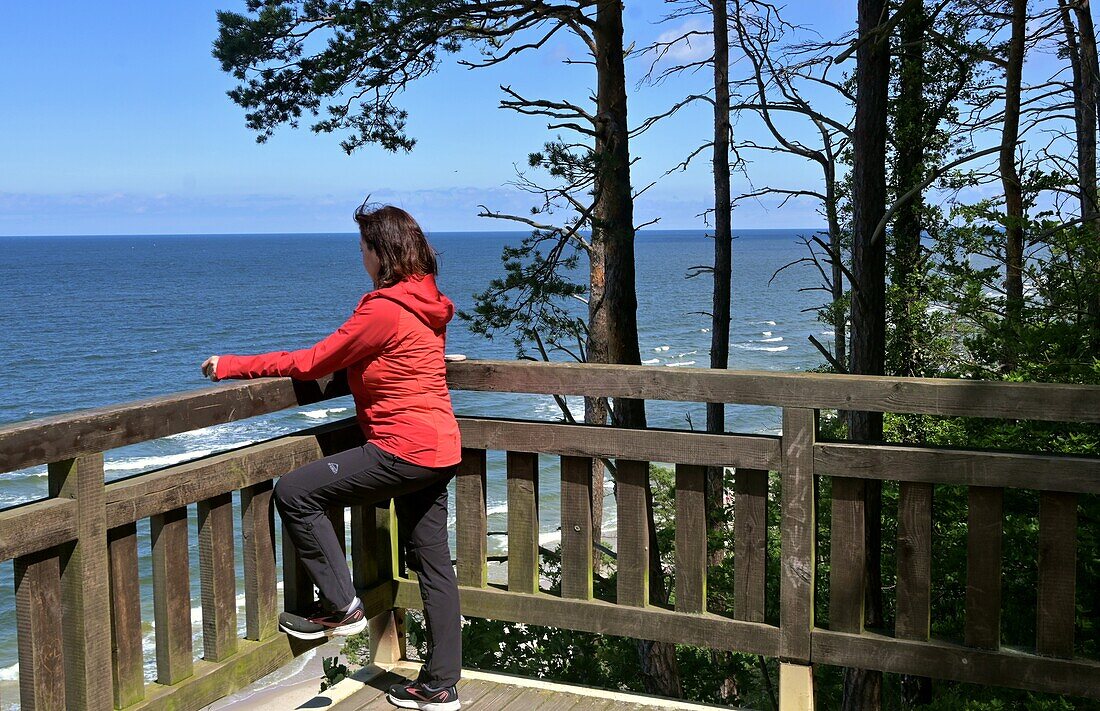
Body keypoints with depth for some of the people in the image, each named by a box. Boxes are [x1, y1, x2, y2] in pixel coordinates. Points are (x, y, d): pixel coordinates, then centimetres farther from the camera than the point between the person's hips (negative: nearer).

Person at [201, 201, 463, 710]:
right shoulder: (427, 304, 13)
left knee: (294, 493, -5)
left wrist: (233, 365, -6)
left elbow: (312, 364, -13)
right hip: (440, 450, 10)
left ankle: (341, 607, 2)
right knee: (433, 565, 12)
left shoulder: (384, 309, -16)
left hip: (405, 450, -10)